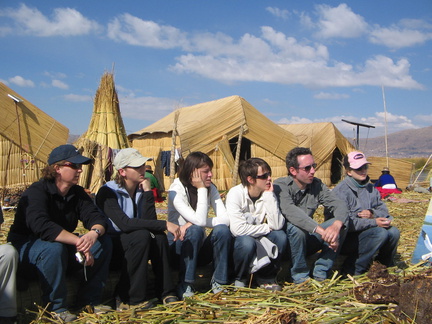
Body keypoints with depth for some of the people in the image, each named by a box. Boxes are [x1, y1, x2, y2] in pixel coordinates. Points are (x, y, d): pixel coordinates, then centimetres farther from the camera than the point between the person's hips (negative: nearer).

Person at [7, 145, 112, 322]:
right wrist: (79, 241, -41)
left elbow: (95, 217, -9)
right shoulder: (36, 192, -20)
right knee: (54, 248, -40)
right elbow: (41, 226, -38)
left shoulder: (77, 193, 1)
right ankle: (56, 307, -21)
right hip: (26, 248, -6)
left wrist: (94, 233, -35)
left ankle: (88, 300, -5)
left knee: (104, 242, -13)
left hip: (64, 248, 7)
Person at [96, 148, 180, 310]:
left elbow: (150, 221, -11)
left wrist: (148, 193, -18)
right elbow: (124, 223, -32)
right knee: (141, 235, -32)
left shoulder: (141, 190, 2)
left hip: (132, 245, 6)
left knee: (159, 236, -23)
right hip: (109, 245, -5)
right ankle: (129, 298, -24)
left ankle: (166, 291, -13)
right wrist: (164, 224, -33)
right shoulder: (108, 192, -17)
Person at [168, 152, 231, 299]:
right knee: (195, 230, -34)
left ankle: (218, 281, -10)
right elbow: (200, 220, -30)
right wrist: (201, 189, -23)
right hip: (178, 247, -4)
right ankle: (185, 284, -20)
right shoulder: (176, 190, -18)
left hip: (200, 247, 4)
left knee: (222, 229, -24)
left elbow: (225, 219, -15)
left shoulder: (210, 189, -1)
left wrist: (193, 223, -25)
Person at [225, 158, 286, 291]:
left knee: (280, 235, -22)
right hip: (236, 242, -4)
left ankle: (266, 278, 0)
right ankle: (239, 279, -5)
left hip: (259, 239, 5)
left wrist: (269, 195, -23)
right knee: (247, 242, -36)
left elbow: (277, 225, -21)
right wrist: (267, 228, -20)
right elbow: (238, 229, -33)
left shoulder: (268, 194, -7)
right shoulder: (235, 194, -21)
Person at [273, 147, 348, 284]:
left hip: (306, 242, 5)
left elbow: (339, 205, -10)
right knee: (296, 228, -37)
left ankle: (320, 274, -7)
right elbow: (291, 212, -37)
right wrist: (321, 231, -45)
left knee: (341, 224, -14)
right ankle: (300, 276, -15)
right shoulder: (281, 186, -19)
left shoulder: (317, 185, -1)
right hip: (284, 242, -5)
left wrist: (336, 225, -33)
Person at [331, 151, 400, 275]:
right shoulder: (341, 191, -18)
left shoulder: (370, 188, 9)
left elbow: (383, 209, 11)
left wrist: (373, 214, -12)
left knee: (393, 232, -14)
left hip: (363, 232, 7)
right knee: (380, 233, -27)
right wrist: (374, 222, -23)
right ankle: (354, 267, -15)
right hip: (346, 239, -7)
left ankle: (385, 264, 11)